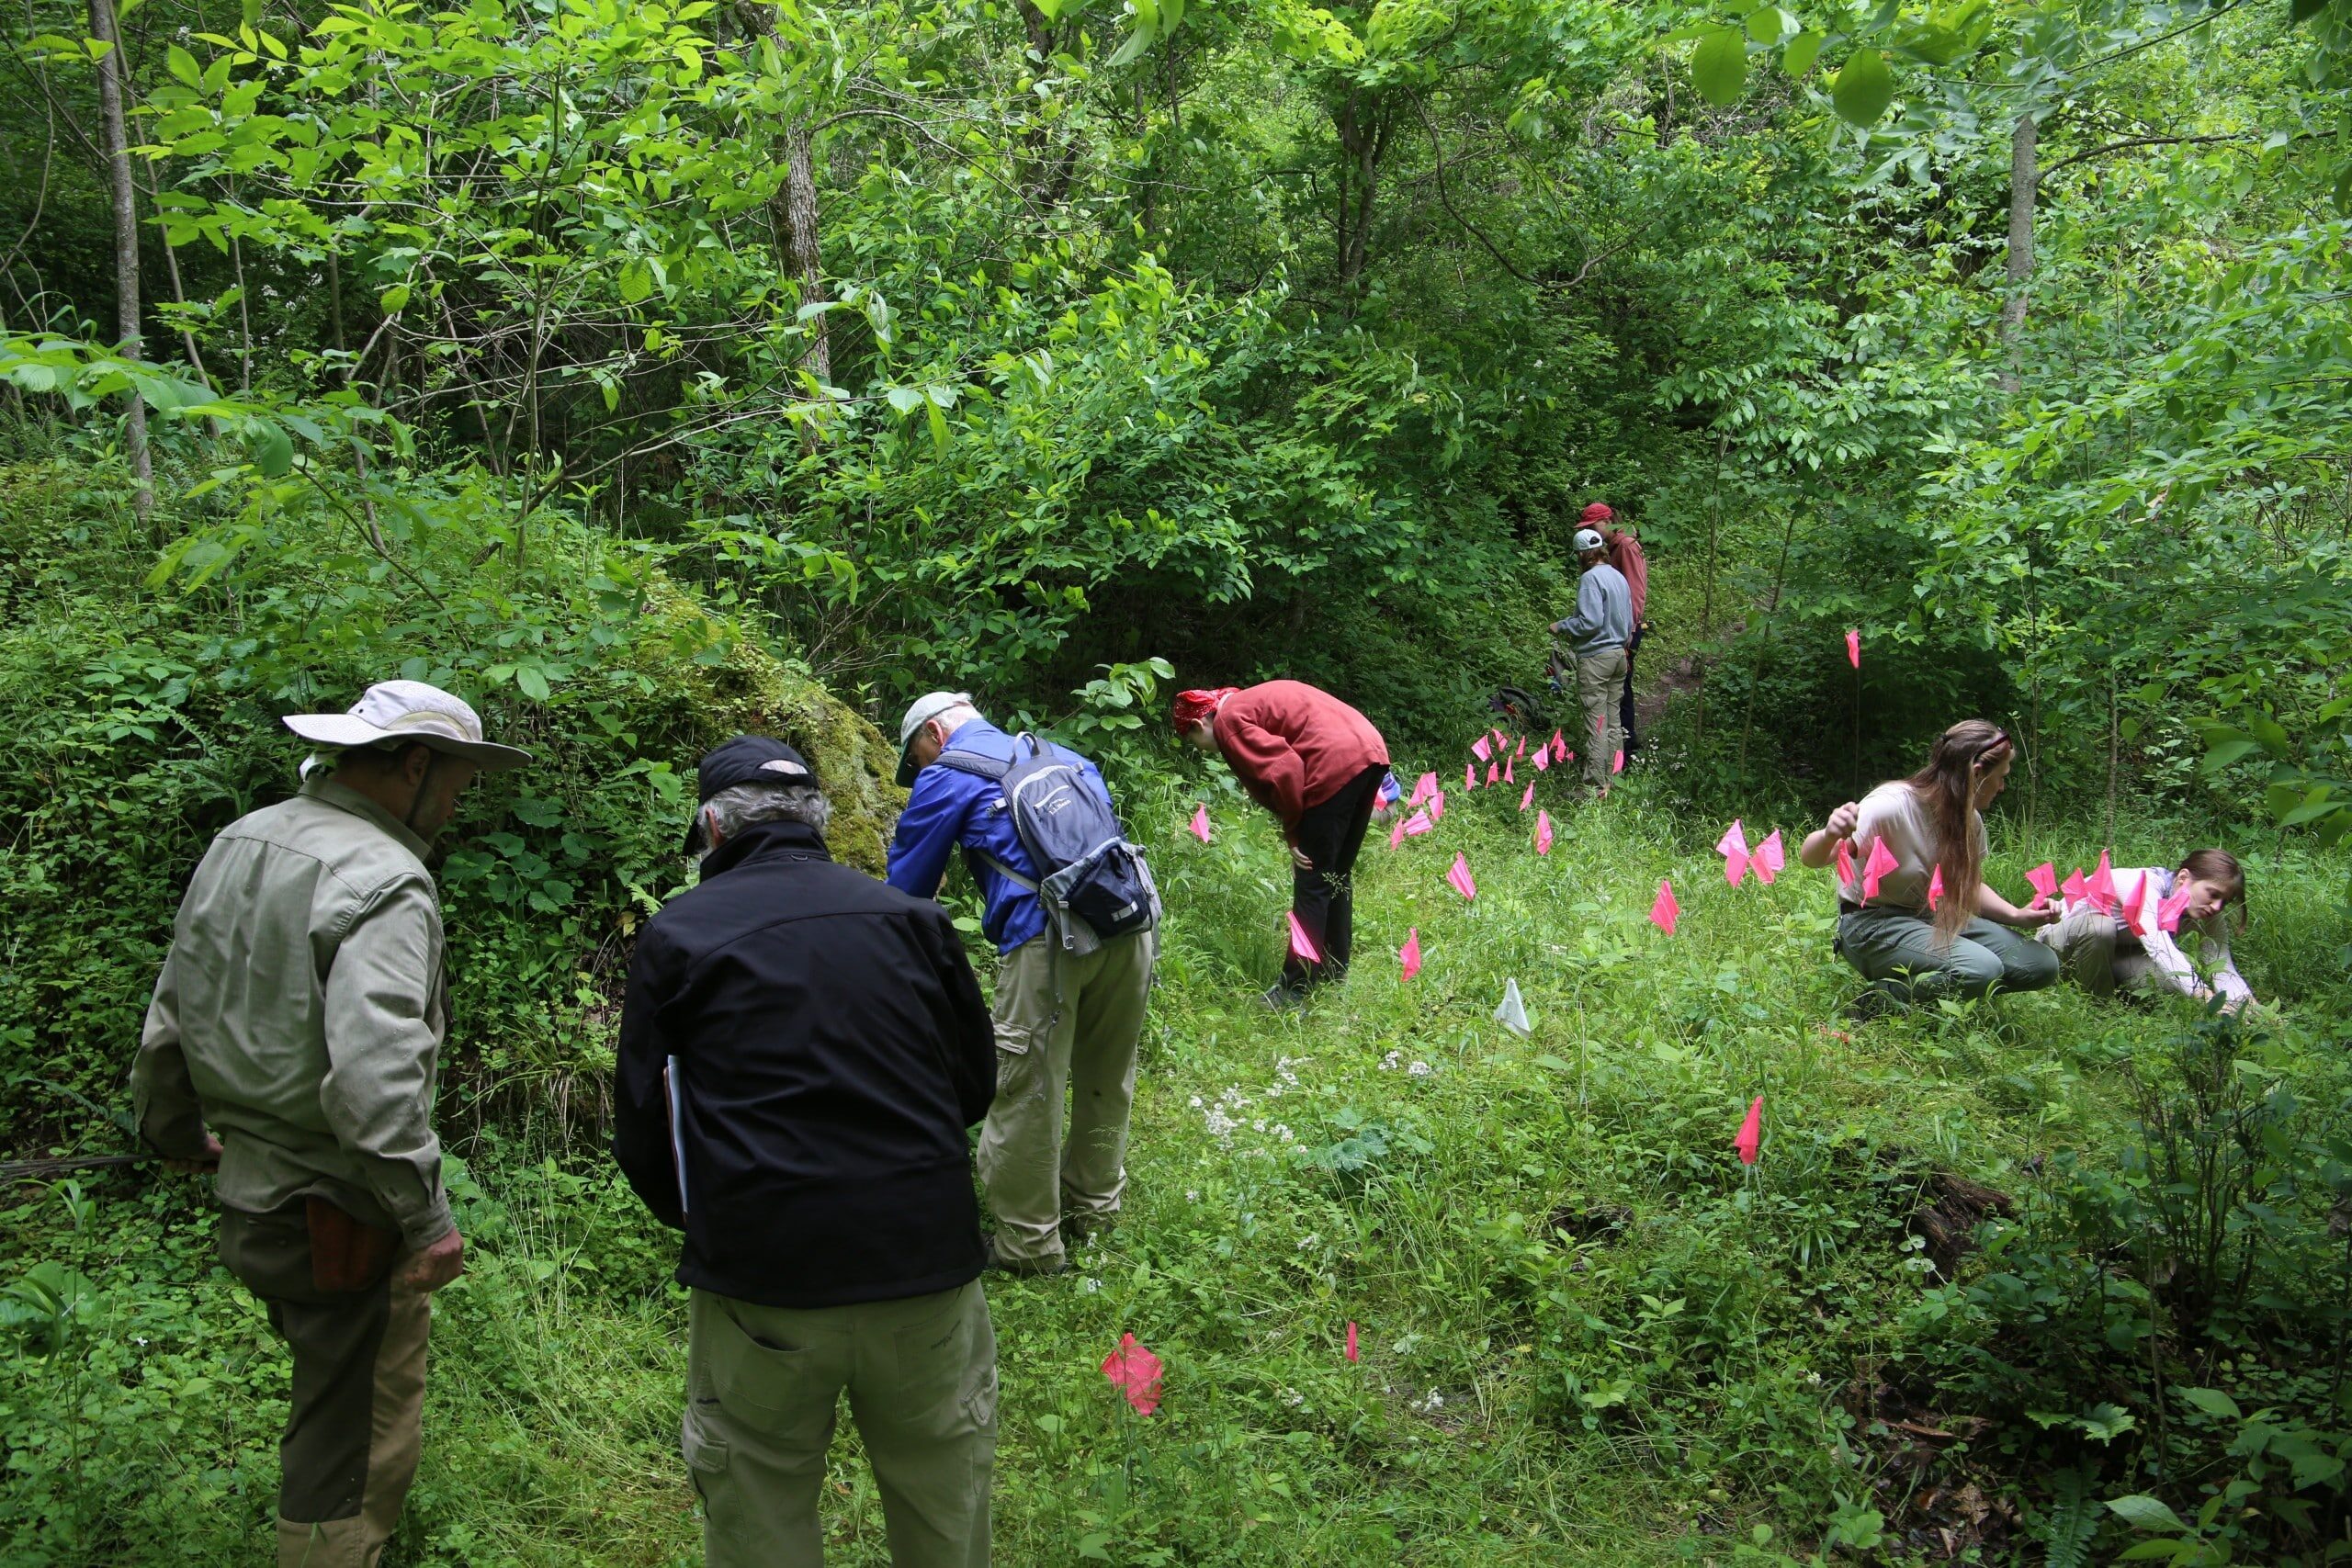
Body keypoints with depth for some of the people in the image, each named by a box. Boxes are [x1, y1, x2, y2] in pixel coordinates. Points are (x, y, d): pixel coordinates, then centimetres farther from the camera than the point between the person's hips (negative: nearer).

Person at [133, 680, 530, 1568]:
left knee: (344, 1398, 26)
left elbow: (170, 1018, 16)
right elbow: (373, 1076, -31)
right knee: (349, 1436, 5)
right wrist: (427, 1219, -23)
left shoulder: (238, 843, 7)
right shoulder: (383, 881, -21)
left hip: (250, 1195, 9)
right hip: (340, 1217, -9)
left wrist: (174, 1131, 31)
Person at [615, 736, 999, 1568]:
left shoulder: (677, 935, -2)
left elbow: (642, 1130, 2)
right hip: (926, 1263, 2)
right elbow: (976, 1086, 12)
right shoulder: (913, 919, 3)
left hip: (758, 1280, -2)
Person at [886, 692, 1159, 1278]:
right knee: (1106, 1079, 21)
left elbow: (908, 886, 14)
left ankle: (1030, 1244, 14)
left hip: (1050, 937, -7)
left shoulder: (947, 774, 10)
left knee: (1025, 1092, 5)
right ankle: (1094, 1207, 38)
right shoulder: (1062, 756, 28)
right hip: (1131, 924, 7)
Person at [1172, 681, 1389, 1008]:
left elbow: (1283, 771, -13)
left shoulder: (1228, 721, -1)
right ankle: (1335, 967, 31)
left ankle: (1296, 988, 2)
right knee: (1337, 873, 20)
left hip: (1338, 765, -9)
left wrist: (1293, 833, -1)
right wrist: (1298, 833, 16)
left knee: (1311, 883, -2)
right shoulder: (1252, 701, 26)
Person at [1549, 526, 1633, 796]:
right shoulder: (1619, 577, 11)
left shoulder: (1591, 578, -15)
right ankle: (1613, 779, 19)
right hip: (1619, 653, 8)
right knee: (1613, 720, 13)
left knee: (1596, 723, -6)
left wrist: (1562, 626, -8)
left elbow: (1590, 621, -22)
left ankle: (1596, 786, -4)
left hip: (1595, 658, -8)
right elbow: (1628, 620, 16)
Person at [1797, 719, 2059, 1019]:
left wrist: (2017, 916, -3)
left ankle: (1916, 985, 4)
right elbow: (1811, 857, -29)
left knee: (2042, 964, -5)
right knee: (1981, 968, -31)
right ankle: (1882, 1000, -9)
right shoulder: (1892, 806, -23)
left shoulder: (1969, 819, 0)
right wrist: (1829, 835, -53)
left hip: (1935, 919, 8)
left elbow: (1969, 885, 16)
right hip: (1873, 924, -8)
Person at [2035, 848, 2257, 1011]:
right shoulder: (2146, 884, -34)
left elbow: (2224, 969, -19)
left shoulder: (2209, 920, -11)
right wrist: (2210, 1000, -58)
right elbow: (2159, 947, -49)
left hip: (2112, 954, 6)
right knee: (2100, 927, -40)